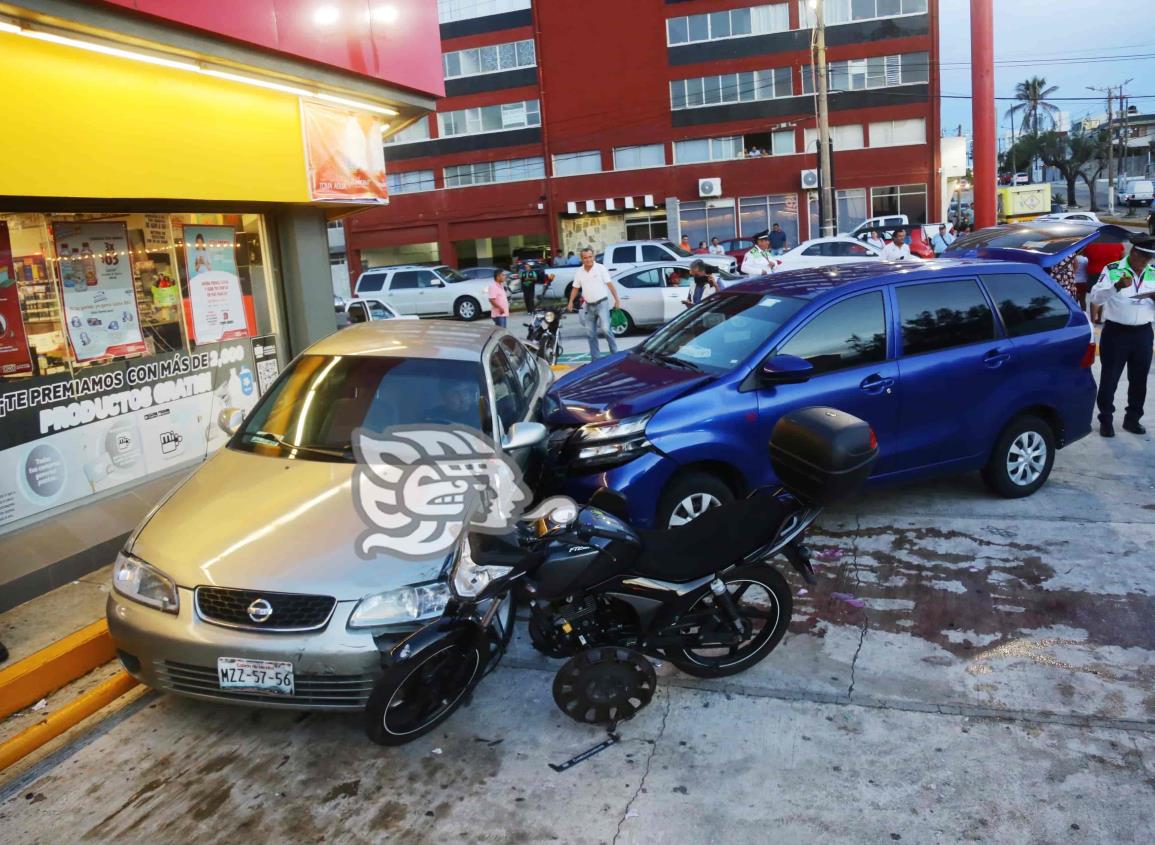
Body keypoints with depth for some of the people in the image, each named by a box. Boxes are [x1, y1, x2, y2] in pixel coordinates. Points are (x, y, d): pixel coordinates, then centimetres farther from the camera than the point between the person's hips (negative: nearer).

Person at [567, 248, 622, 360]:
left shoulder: (600, 268, -5)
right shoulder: (579, 272, 5)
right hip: (589, 306, 5)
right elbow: (575, 288, 13)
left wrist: (617, 299, -11)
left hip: (602, 303, -5)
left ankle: (615, 353, 1)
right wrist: (570, 302, 3)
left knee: (605, 329, -16)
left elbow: (610, 284, -6)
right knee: (590, 334, 6)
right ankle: (595, 358, 15)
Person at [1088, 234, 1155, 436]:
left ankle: (1132, 419, 27)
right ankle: (1106, 420, 14)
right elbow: (1095, 298, -18)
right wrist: (1118, 286, -33)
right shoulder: (1112, 270, -7)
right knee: (1109, 379, 2)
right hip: (1115, 333, -5)